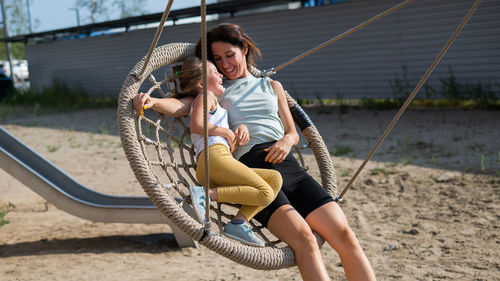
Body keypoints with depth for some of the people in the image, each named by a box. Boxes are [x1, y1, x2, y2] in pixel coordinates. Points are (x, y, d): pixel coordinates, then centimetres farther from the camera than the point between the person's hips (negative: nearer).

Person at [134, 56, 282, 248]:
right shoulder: (205, 96, 11)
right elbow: (196, 125, -5)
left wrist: (241, 127, 8)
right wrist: (227, 132, 1)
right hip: (214, 155, -9)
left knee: (275, 178, 6)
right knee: (265, 193, -17)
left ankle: (238, 223, -11)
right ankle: (206, 194, -23)